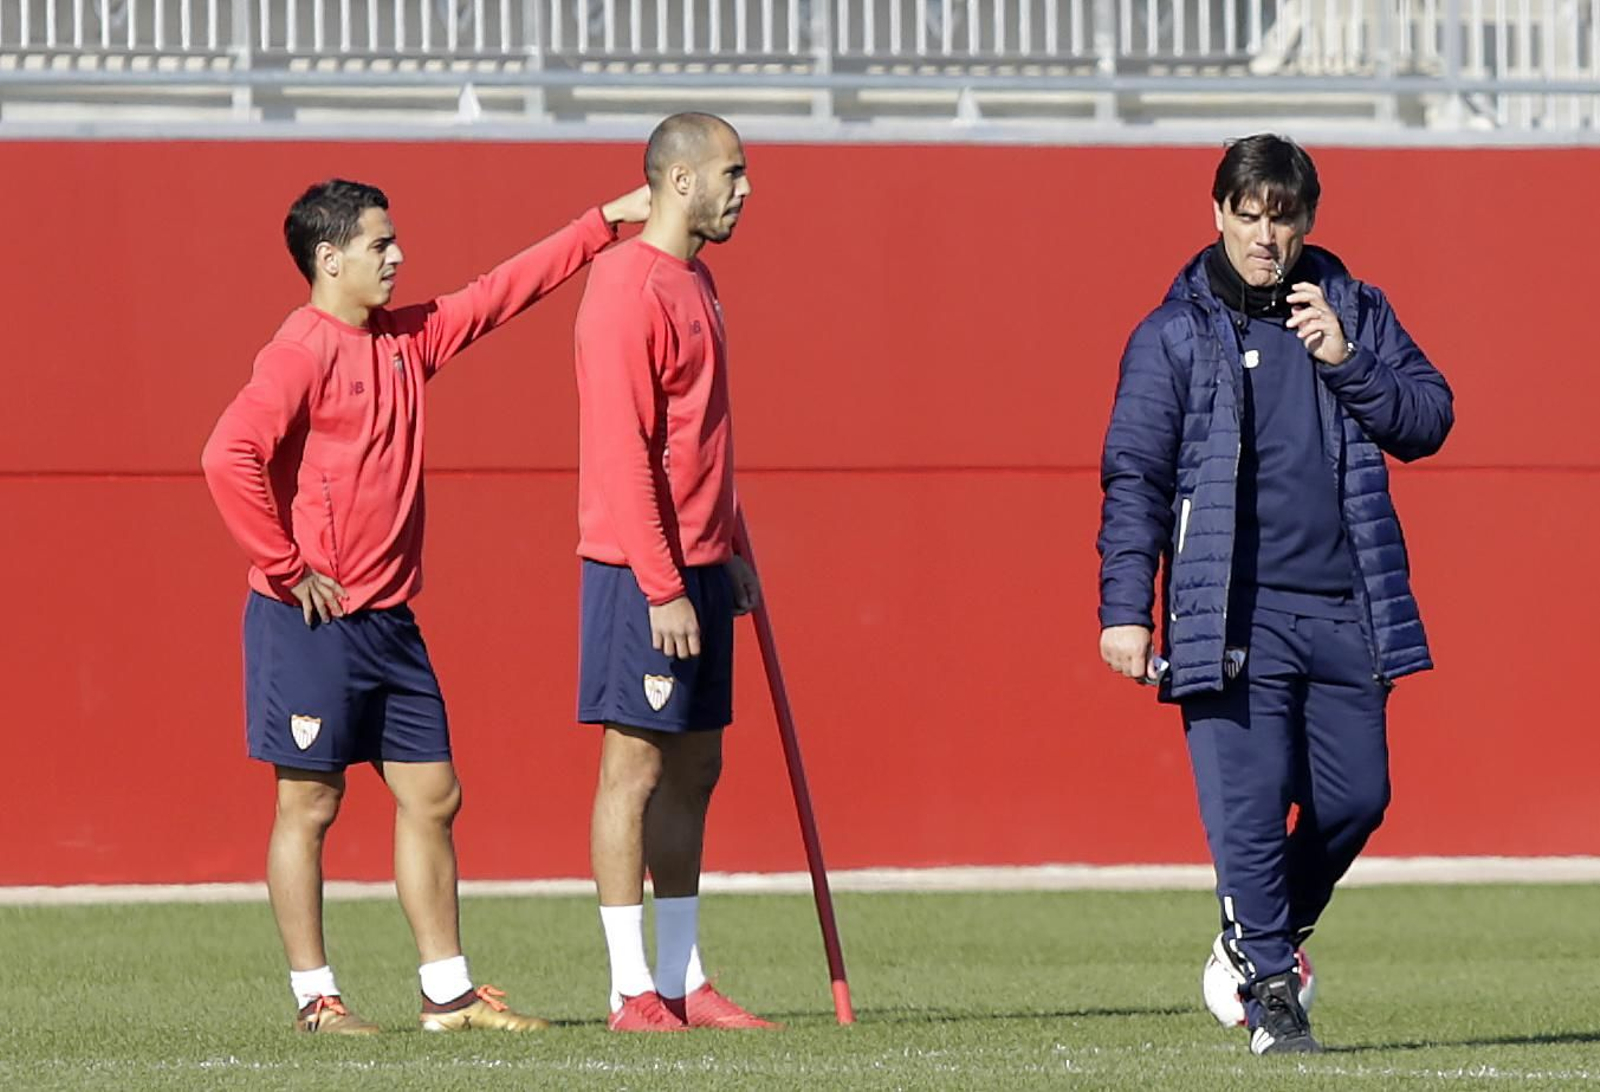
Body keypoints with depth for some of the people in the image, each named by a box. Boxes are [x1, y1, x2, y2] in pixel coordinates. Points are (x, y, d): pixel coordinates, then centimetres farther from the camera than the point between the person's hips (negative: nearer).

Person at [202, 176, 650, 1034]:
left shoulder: (404, 341, 12)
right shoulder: (302, 352, -13)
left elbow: (502, 291, 21)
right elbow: (229, 457, -25)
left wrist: (605, 223, 20)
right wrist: (287, 570, -19)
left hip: (389, 620, 9)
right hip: (314, 621, -9)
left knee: (431, 795, 8)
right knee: (310, 803, -1)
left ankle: (449, 992, 14)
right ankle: (315, 998, 4)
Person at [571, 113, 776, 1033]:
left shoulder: (696, 281, 16)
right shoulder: (628, 286, -14)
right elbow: (621, 452, -19)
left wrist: (732, 558, 19)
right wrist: (663, 588, -21)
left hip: (700, 568, 9)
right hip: (645, 572, -9)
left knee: (694, 767, 10)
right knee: (638, 765, -6)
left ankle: (683, 981, 14)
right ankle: (635, 991, -5)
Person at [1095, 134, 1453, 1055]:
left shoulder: (1354, 312, 11)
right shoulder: (1175, 333, 2)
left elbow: (1429, 418, 6)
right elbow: (1135, 474, -1)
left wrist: (1345, 359, -10)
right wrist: (1125, 607, -8)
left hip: (1346, 610, 3)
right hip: (1232, 615, -3)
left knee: (1357, 797, 5)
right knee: (1249, 809, -10)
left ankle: (1266, 934, 29)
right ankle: (1269, 987, 0)